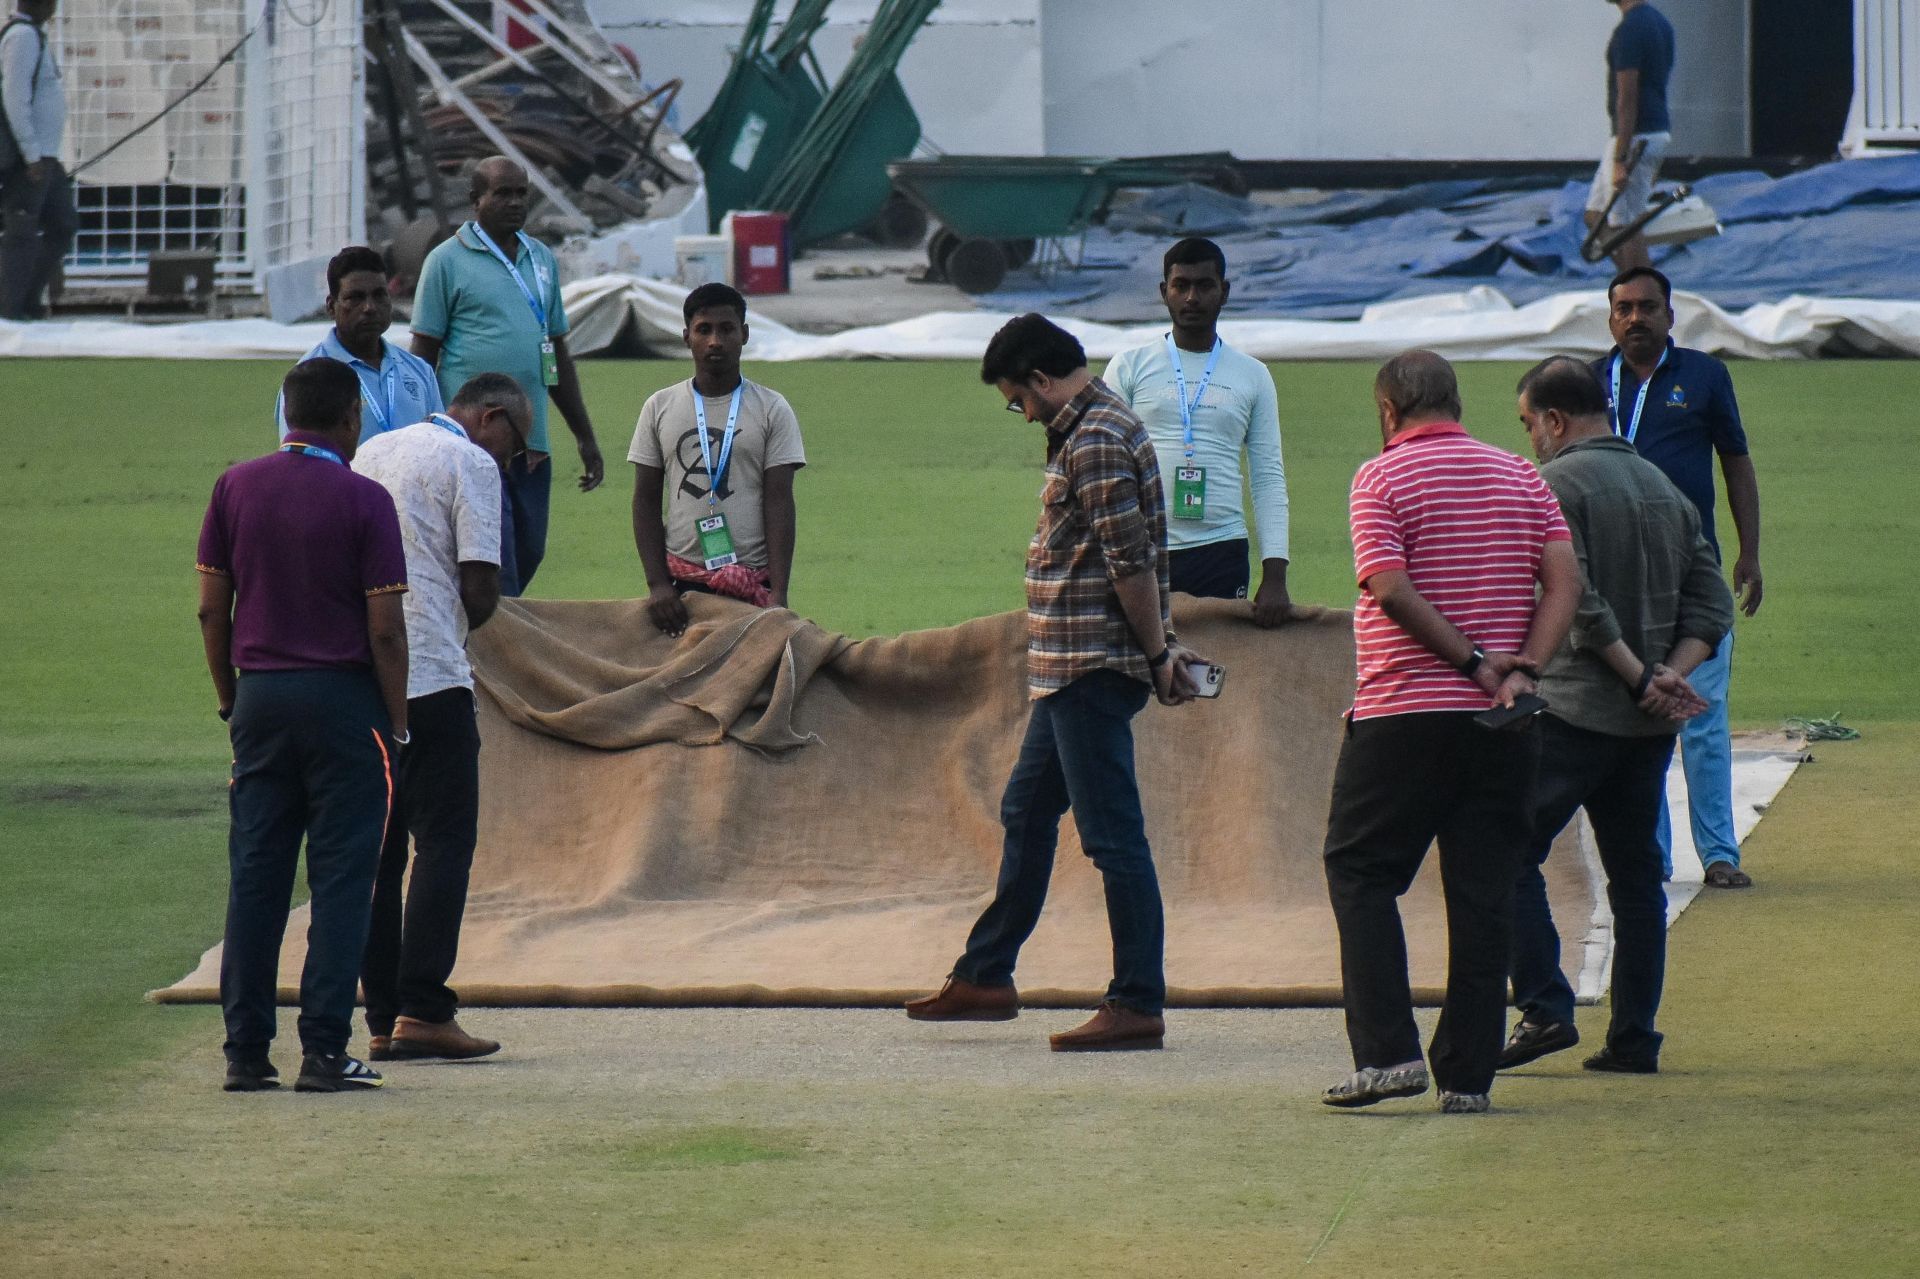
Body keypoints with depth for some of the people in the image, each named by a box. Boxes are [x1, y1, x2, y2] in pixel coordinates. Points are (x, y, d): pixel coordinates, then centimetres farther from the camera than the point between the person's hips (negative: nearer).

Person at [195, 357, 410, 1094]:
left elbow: (211, 609, 6)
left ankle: (245, 1052, 5)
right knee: (340, 879, 0)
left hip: (259, 697, 4)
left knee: (254, 876, 7)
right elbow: (385, 629, -9)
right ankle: (324, 1052, -4)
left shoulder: (236, 488, 4)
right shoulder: (362, 500, -8)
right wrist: (396, 724, -1)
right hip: (343, 697, -4)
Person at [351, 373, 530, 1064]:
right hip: (431, 675, -7)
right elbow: (480, 591, -10)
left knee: (376, 847, 9)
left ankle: (381, 1019, 7)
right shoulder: (470, 464, -3)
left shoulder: (371, 453, 19)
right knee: (444, 840, -4)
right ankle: (422, 1009, -13)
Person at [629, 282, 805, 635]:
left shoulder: (772, 410, 4)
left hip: (754, 585, -1)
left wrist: (778, 595, -10)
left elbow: (779, 504, -1)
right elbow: (646, 502, 8)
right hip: (681, 582, 1)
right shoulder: (660, 408, 8)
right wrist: (657, 584, -4)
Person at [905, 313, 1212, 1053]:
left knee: (1112, 834, -7)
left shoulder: (1094, 441, -17)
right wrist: (1163, 646, 15)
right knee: (1026, 814, 19)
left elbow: (1131, 561, -21)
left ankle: (1138, 1005, -5)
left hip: (1092, 671, -11)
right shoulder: (1091, 427, 16)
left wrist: (1157, 654, -14)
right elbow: (1137, 557, 18)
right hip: (1073, 667, 11)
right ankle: (985, 977, 29)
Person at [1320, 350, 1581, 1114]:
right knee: (1483, 893, 5)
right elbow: (1565, 581, 1)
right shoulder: (1520, 479, 11)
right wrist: (1520, 672, -8)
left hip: (1403, 711, -4)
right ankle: (1467, 1075, 3)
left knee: (1361, 874, 7)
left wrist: (1473, 662, -11)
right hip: (1502, 728, 4)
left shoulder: (1382, 479, -3)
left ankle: (1387, 1051, -5)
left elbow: (1391, 590, -15)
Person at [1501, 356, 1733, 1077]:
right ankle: (1634, 1038, 9)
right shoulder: (1666, 490, 15)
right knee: (1635, 875, 11)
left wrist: (1640, 679, -12)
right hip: (1652, 723, 7)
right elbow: (1710, 604, 9)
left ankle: (1545, 1009, -12)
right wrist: (1669, 676, -2)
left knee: (1508, 855, -1)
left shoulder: (1554, 485, -8)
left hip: (1572, 711, -7)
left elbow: (1578, 604, -17)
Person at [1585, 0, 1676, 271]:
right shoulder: (1660, 22, 12)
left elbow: (1627, 99, -21)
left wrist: (1620, 160, -20)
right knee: (1596, 217, 15)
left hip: (1635, 137, -10)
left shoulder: (1629, 30, -18)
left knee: (1627, 227, -5)